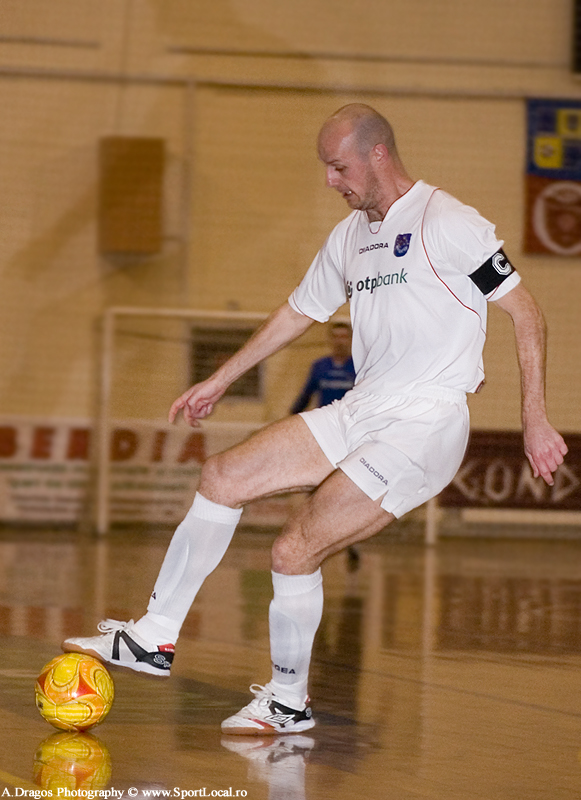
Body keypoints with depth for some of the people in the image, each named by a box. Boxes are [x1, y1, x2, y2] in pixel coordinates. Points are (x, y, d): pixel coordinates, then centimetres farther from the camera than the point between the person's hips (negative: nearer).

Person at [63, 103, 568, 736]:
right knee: (222, 477, 2)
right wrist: (220, 381, 34)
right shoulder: (349, 236, 14)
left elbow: (526, 314, -10)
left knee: (294, 550, -15)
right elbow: (299, 311, 29)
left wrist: (535, 421, -14)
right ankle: (154, 638, 10)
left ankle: (289, 702, 6)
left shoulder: (446, 223, -12)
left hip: (424, 426, -8)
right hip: (360, 412, 8)